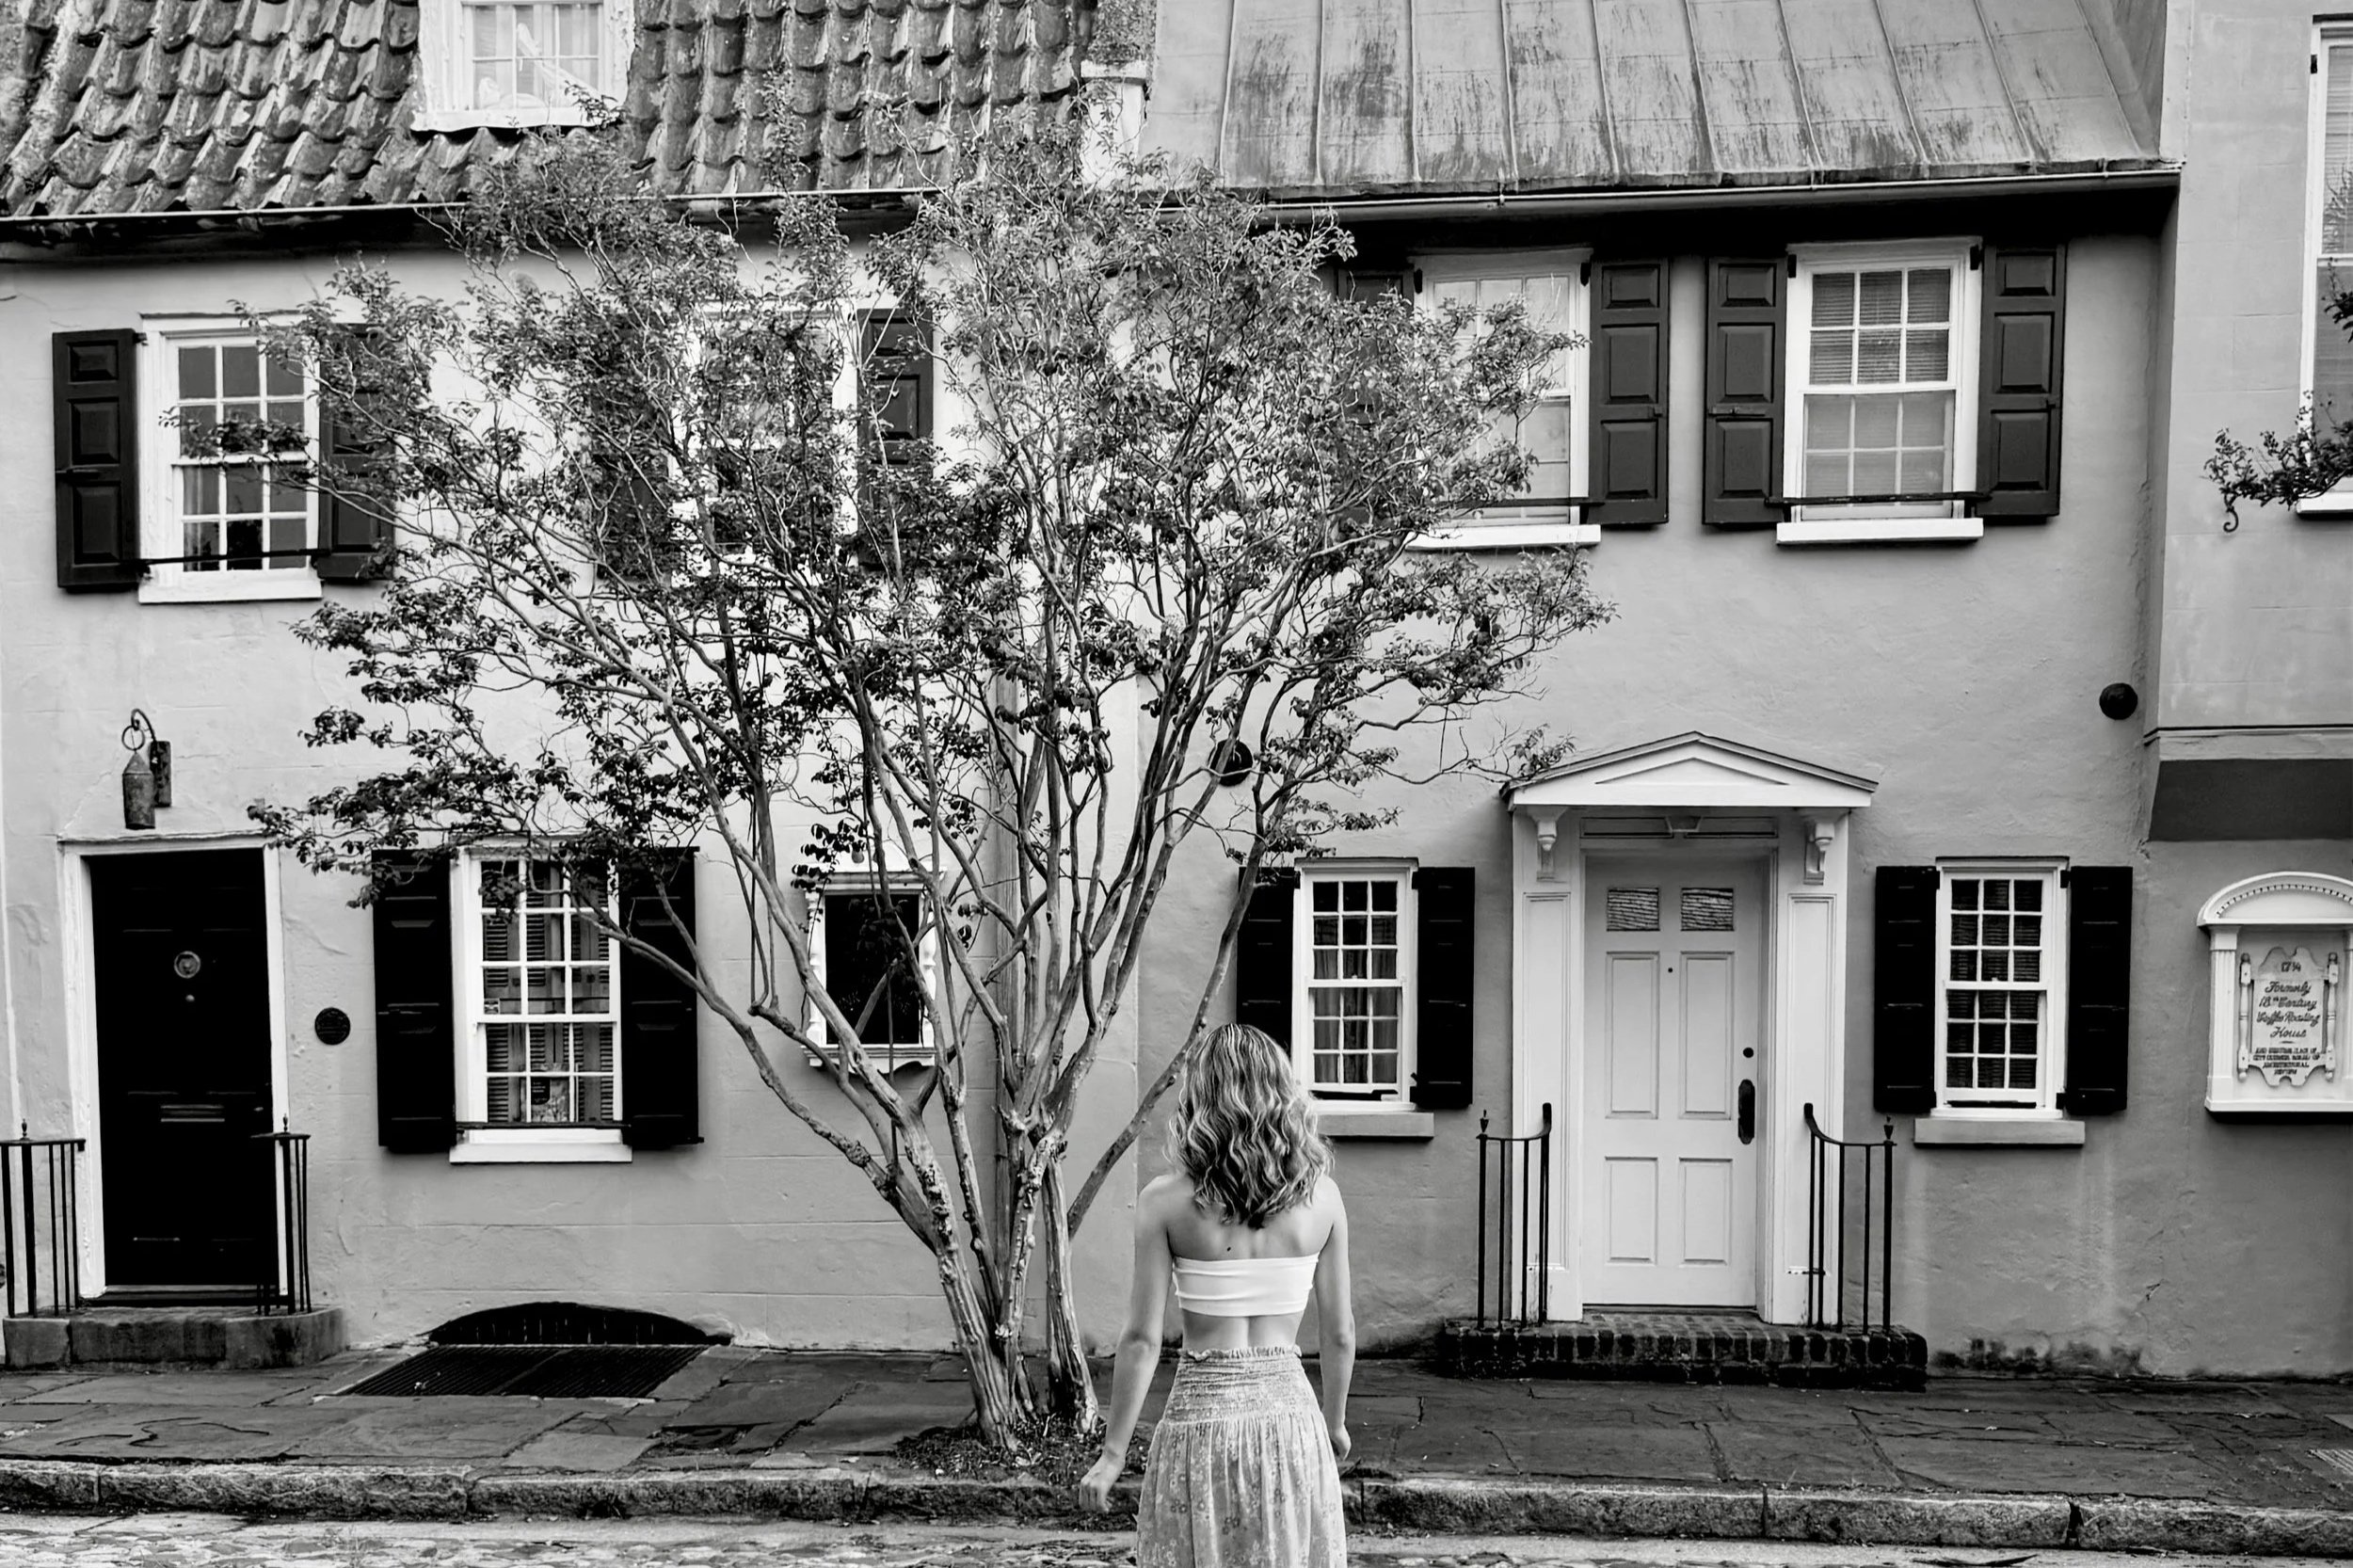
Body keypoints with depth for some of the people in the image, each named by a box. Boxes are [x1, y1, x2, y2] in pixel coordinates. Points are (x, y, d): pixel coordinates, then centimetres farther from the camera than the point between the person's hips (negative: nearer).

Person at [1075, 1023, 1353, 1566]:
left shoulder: (1166, 1201, -9)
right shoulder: (1321, 1195, -3)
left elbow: (1142, 1340, -8)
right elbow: (1339, 1332, 3)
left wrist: (1113, 1453, 1)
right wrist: (1335, 1421, 20)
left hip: (1201, 1412, -2)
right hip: (1289, 1406, 2)